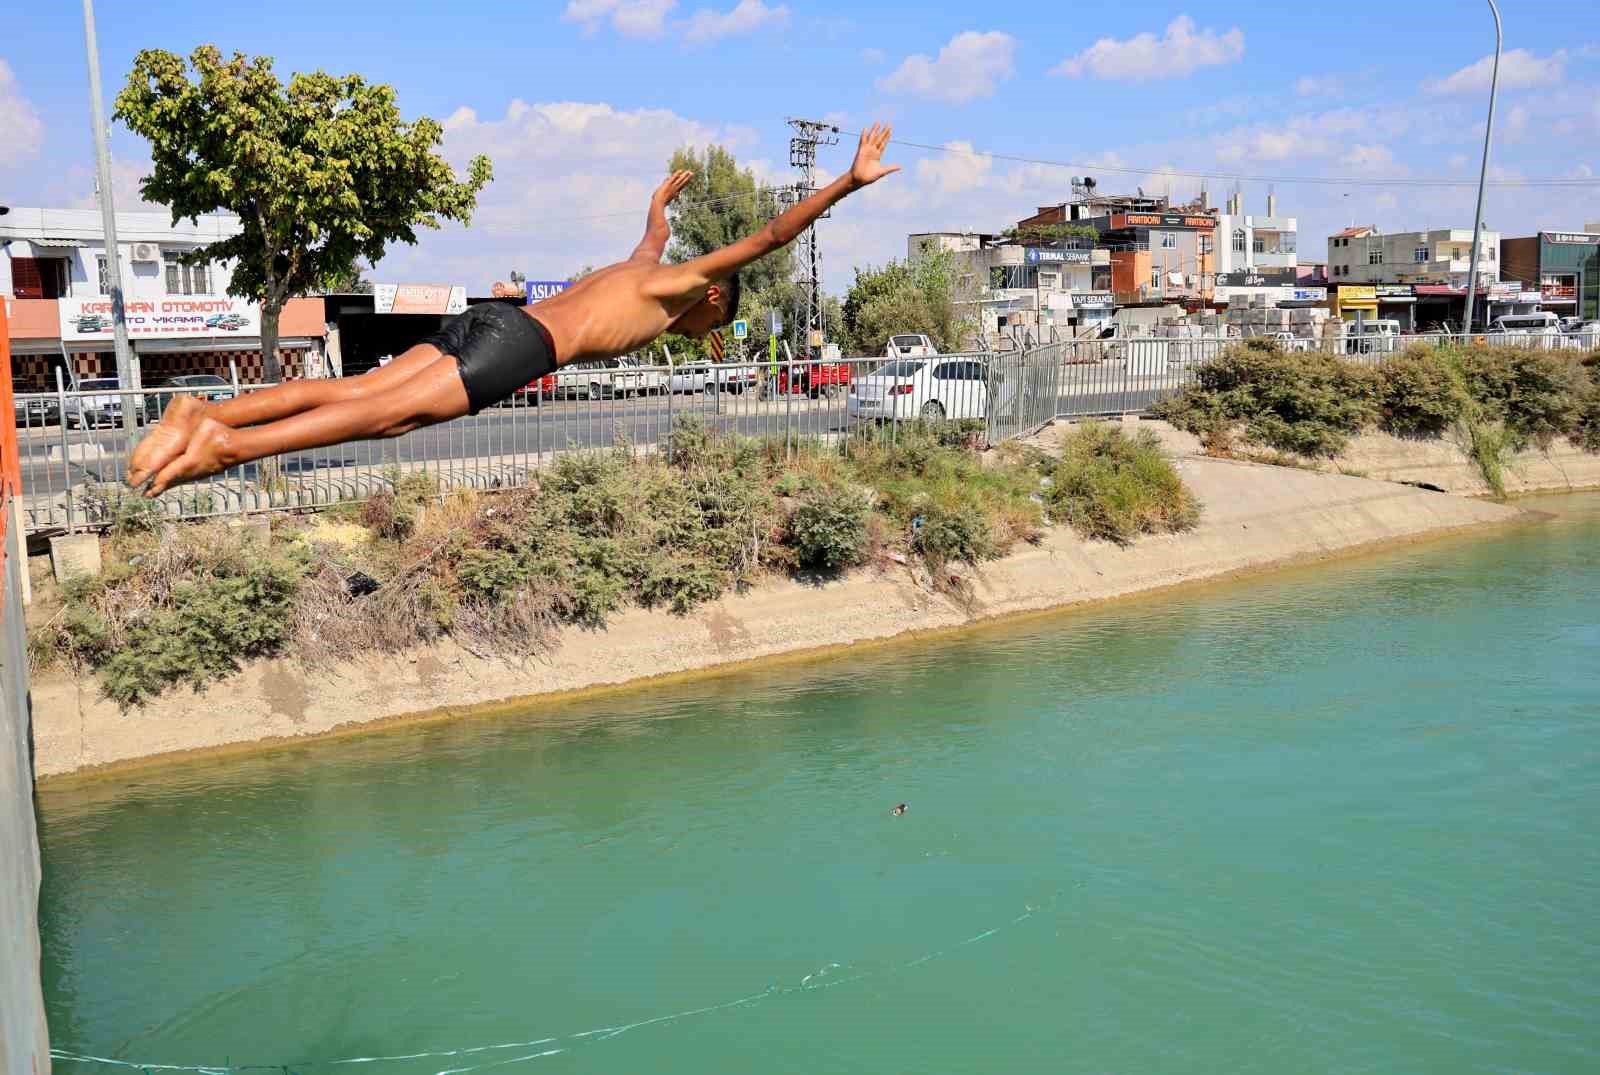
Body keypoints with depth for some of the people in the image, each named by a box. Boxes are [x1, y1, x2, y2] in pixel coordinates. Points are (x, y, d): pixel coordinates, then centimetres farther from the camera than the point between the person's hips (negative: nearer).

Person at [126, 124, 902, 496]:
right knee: (388, 412, -20)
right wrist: (848, 183, 5)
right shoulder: (685, 285, 10)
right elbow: (767, 237, 2)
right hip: (518, 344, -8)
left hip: (484, 322, 8)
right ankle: (228, 443, -32)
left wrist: (664, 197, 77)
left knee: (351, 391, -4)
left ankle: (206, 412, -16)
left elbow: (654, 227, 56)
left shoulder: (643, 265, 32)